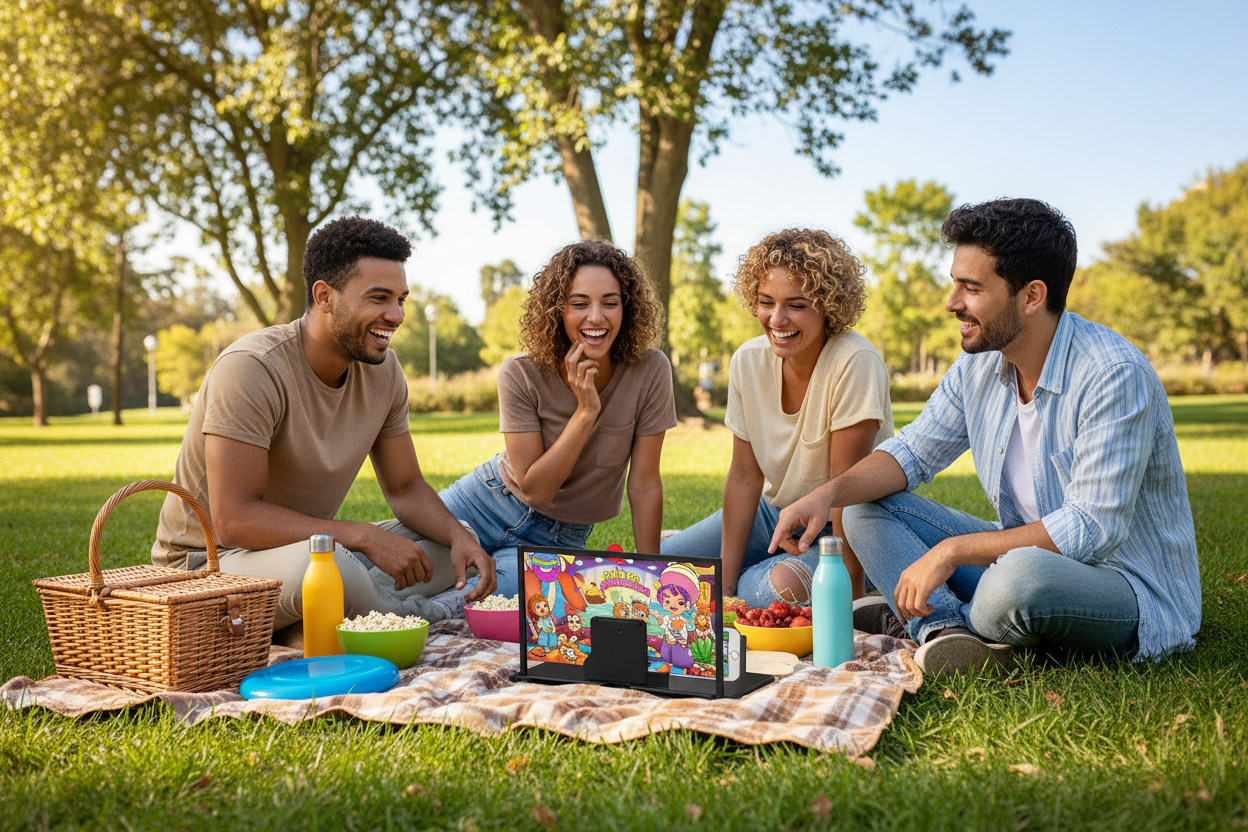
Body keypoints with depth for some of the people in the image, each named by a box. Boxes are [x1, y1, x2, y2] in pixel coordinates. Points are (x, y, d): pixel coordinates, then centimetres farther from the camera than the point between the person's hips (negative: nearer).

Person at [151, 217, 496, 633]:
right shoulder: (252, 367, -23)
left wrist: (459, 537, -14)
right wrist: (364, 536, -30)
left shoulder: (383, 371, -1)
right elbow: (234, 519, -28)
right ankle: (421, 615, -10)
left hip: (311, 548, 7)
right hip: (210, 563, -7)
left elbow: (405, 488, 8)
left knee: (457, 540, -1)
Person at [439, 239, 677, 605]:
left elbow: (644, 485, -11)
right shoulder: (520, 375, -18)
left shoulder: (650, 372, -19)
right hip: (488, 502, 0)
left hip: (560, 536, 0)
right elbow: (534, 489, -20)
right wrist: (586, 411, -28)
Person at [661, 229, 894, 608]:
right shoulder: (748, 360, -8)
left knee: (778, 589, -34)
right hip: (773, 510, 6)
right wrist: (725, 584, -9)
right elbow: (744, 477, -5)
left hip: (843, 529, -6)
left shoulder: (855, 364, -25)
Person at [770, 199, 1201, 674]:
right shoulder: (979, 363, -1)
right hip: (1030, 554, 7)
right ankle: (947, 631, -22)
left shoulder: (1114, 375, -24)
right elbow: (913, 451, 9)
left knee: (1022, 575, -40)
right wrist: (828, 493, -10)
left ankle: (915, 618, -8)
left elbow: (1092, 530, -28)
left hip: (1129, 588, -7)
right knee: (866, 508, -1)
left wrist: (951, 550, -28)